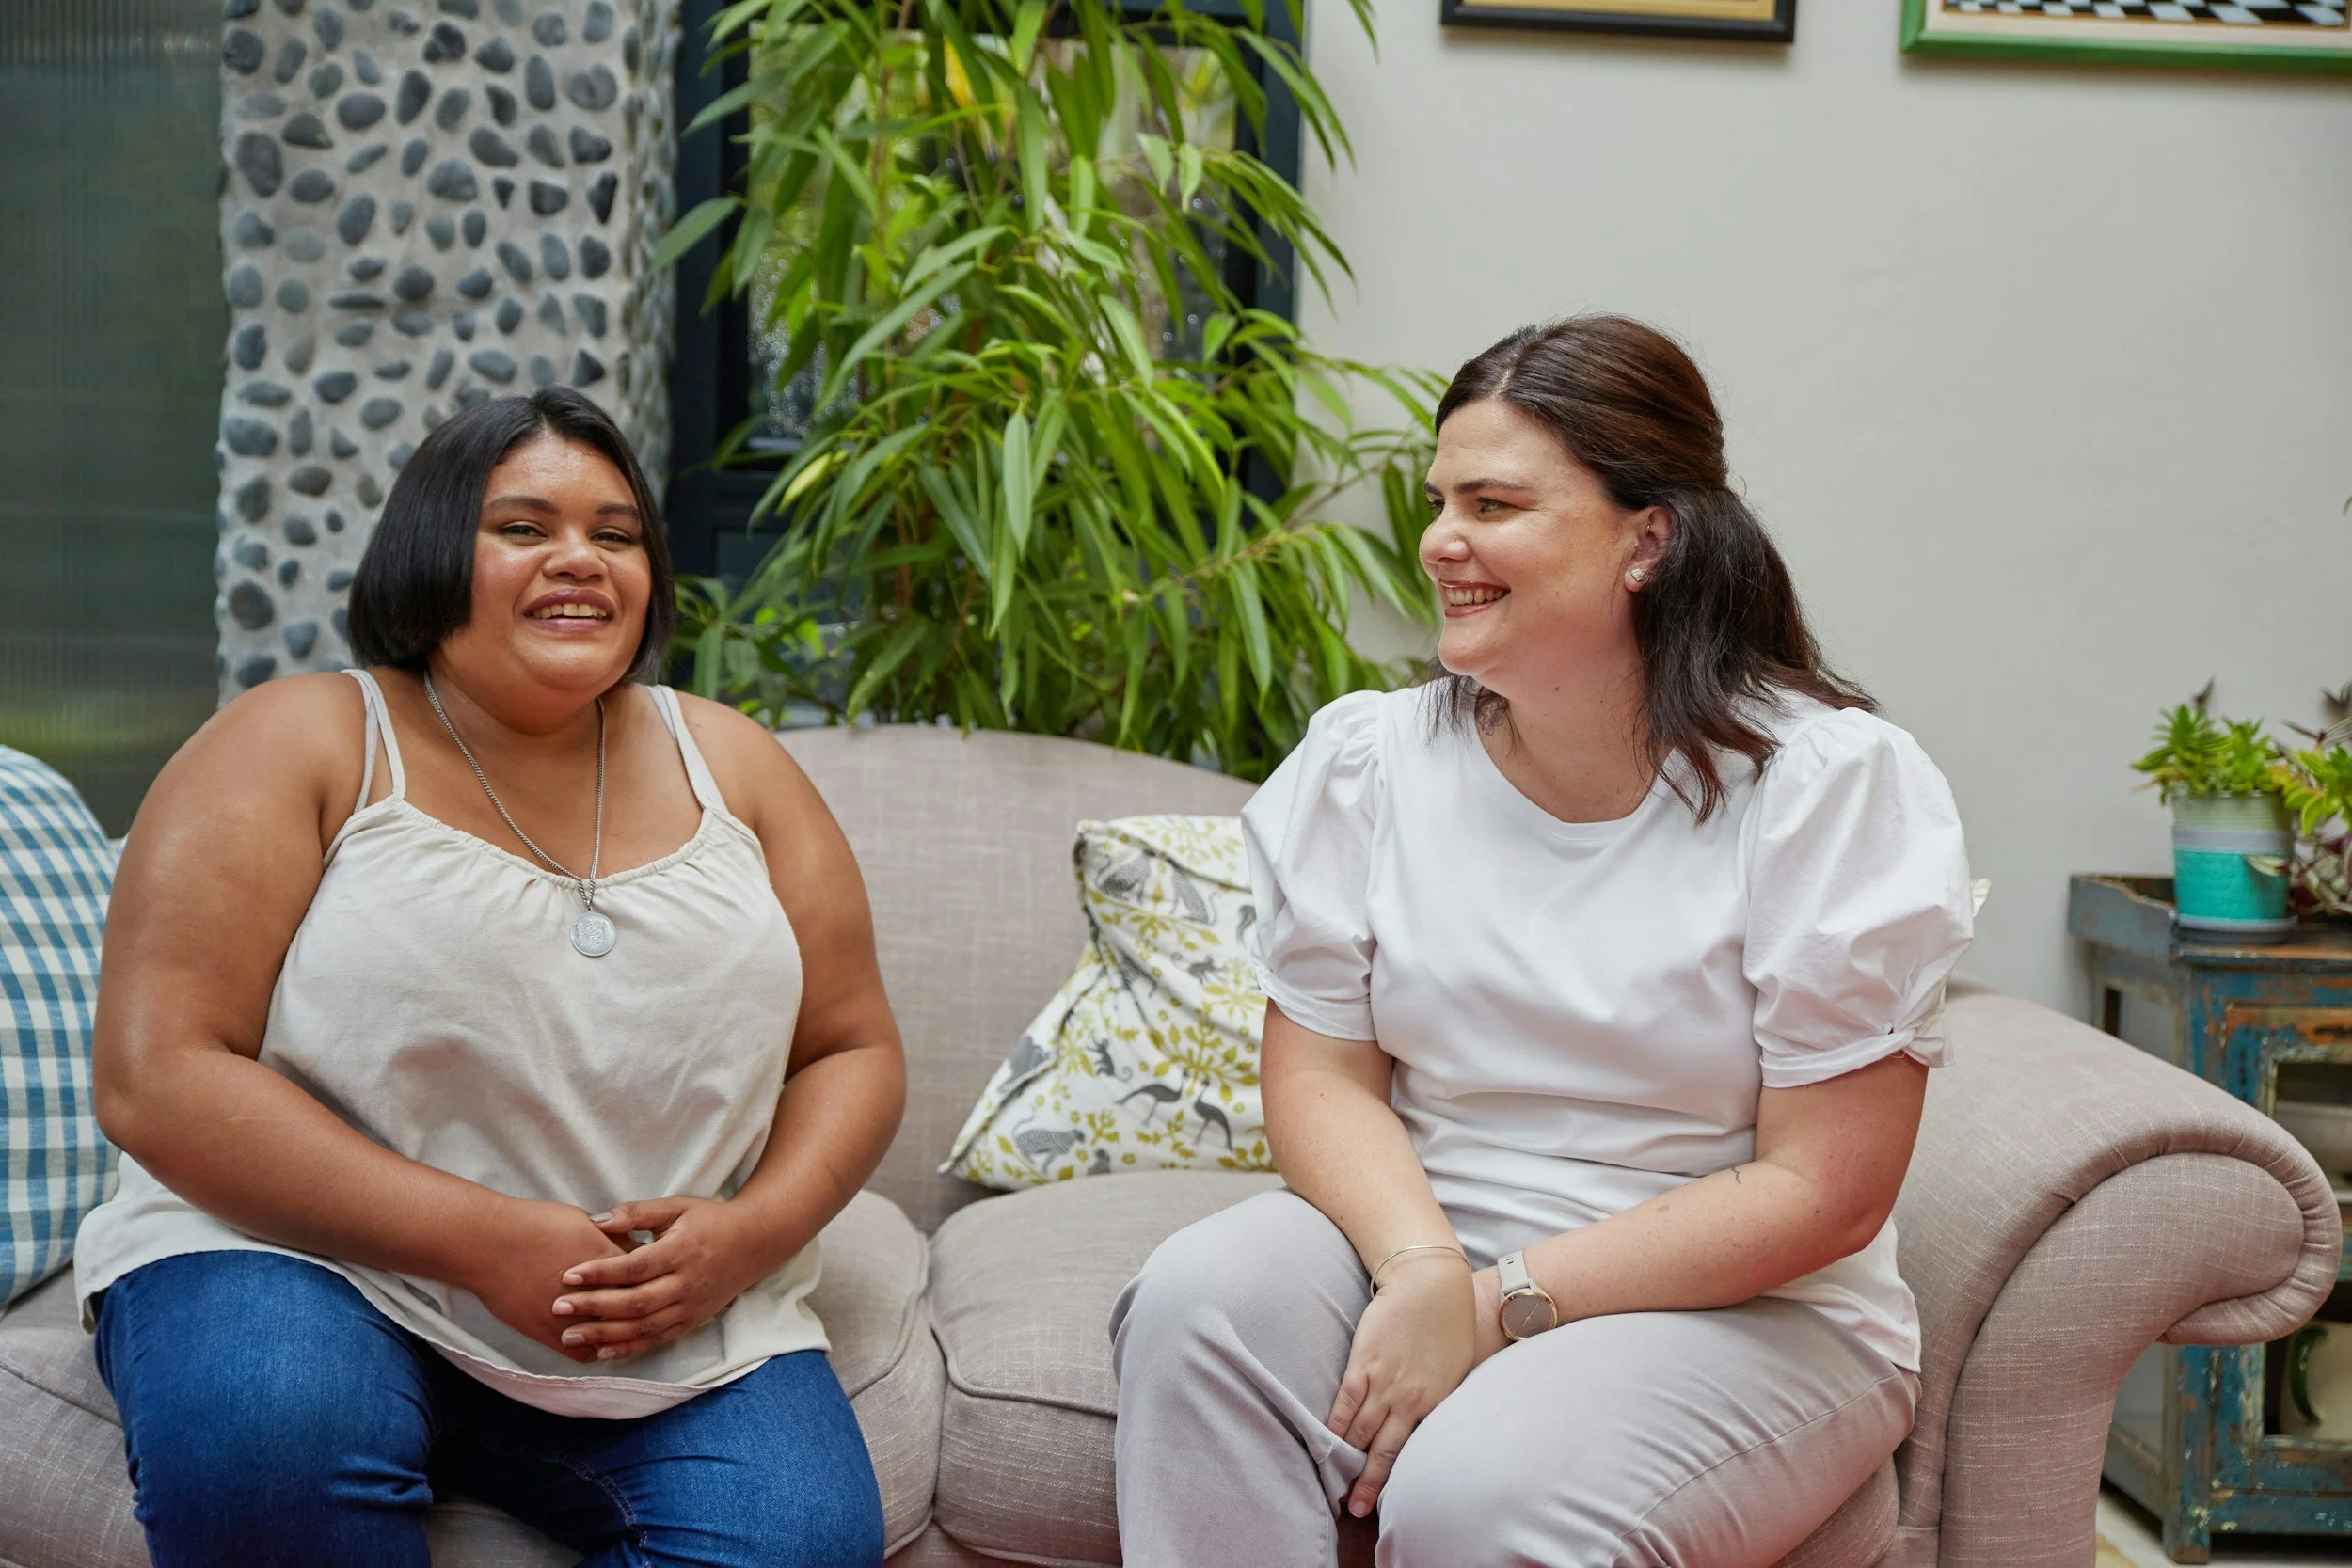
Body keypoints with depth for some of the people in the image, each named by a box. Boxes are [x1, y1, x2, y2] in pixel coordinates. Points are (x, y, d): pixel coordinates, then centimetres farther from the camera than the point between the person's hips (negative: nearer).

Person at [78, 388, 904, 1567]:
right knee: (266, 1444, -36)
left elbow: (853, 1050, 12)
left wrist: (753, 1230, -11)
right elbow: (154, 1076, -11)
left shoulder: (728, 765, 10)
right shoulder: (297, 748, -2)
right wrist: (478, 1237, -19)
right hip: (314, 1258, -3)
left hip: (675, 1324, 3)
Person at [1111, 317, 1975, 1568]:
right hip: (1416, 1240, 4)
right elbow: (1322, 1075, 1)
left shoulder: (1832, 786, -11)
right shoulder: (1367, 761, 2)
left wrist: (1501, 1303, -19)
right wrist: (1422, 1266, -21)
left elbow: (1821, 1192, -13)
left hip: (1741, 1310, -4)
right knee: (1202, 1296, -26)